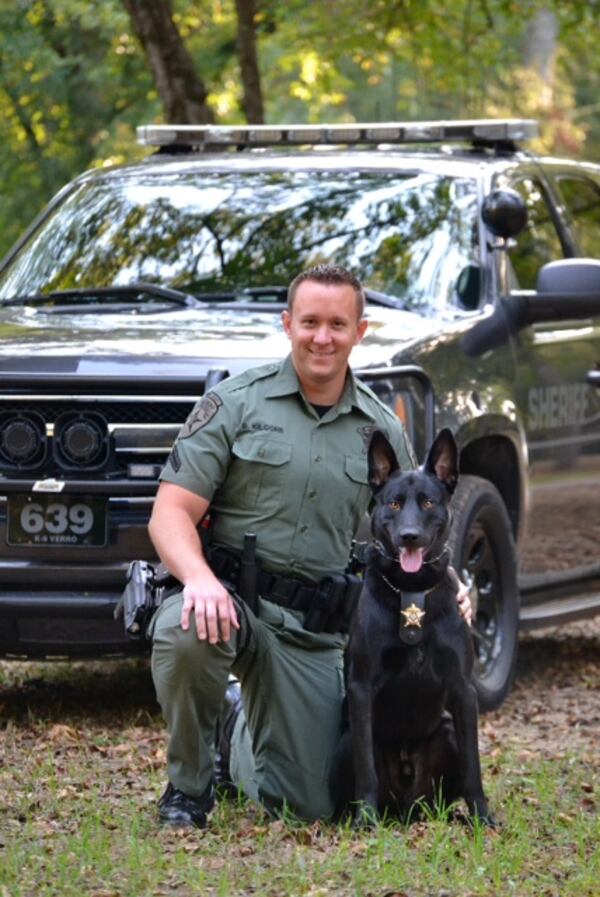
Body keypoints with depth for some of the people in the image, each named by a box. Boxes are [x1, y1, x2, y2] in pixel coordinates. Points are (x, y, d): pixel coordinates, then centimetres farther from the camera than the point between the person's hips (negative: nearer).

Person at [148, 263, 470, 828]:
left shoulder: (383, 431, 9)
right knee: (184, 633, -40)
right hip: (230, 596, -3)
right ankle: (188, 785, -10)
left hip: (314, 632, 3)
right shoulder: (235, 403, -1)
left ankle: (243, 734, 35)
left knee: (311, 805, -3)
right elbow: (171, 512, -7)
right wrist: (199, 577, -29)